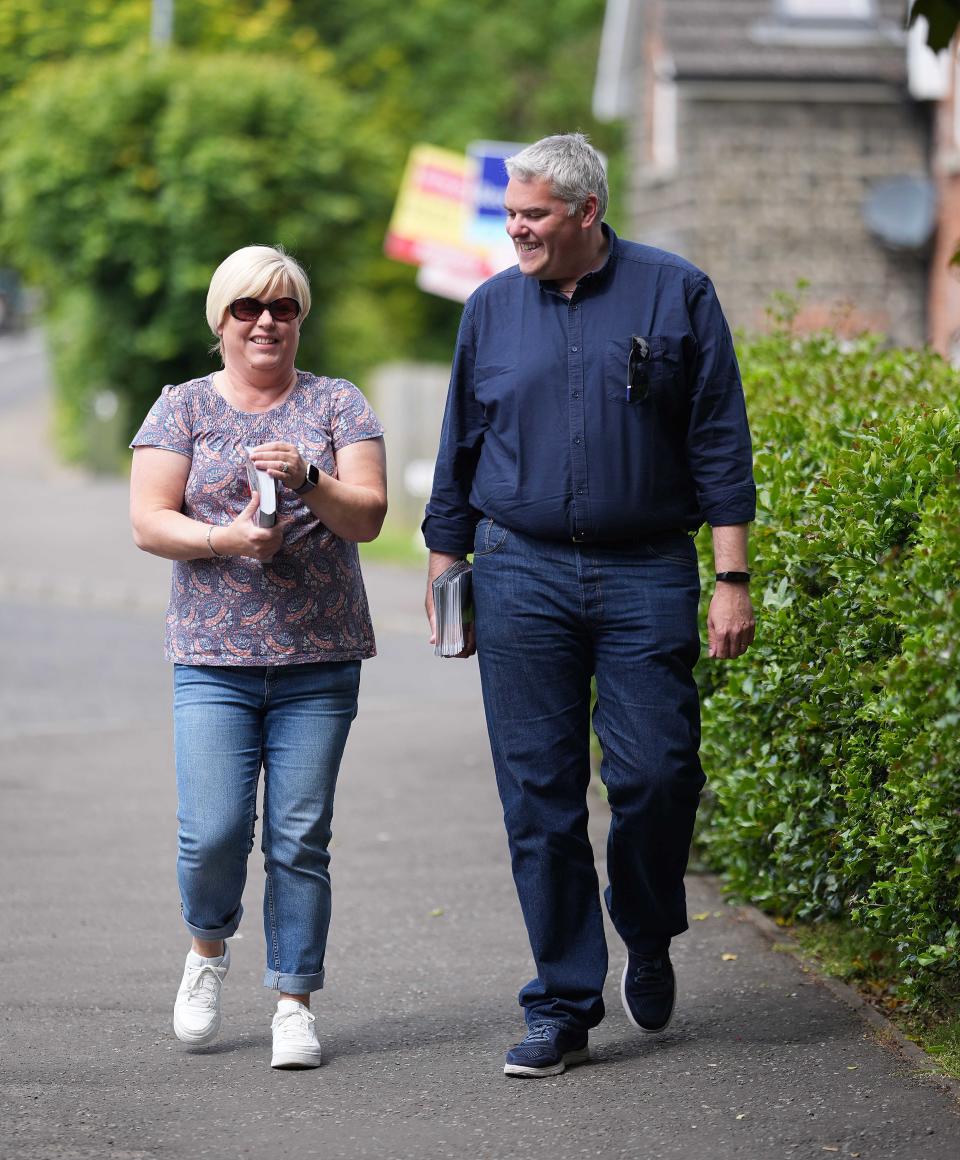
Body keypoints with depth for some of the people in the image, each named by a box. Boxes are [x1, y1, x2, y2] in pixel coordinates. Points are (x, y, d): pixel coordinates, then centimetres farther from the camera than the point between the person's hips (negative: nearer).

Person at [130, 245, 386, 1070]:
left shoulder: (338, 405, 8)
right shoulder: (183, 408, 7)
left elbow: (369, 515, -2)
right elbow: (148, 522, 0)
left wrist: (308, 482, -21)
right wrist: (225, 540, -18)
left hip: (320, 661, 0)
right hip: (214, 659, 0)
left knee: (301, 838, -2)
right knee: (214, 833, -8)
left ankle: (295, 1003, 7)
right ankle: (210, 948, 21)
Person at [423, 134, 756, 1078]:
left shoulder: (674, 295, 2)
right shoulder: (491, 309, 9)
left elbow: (719, 445, 2)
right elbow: (459, 454, 17)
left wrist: (732, 579, -3)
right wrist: (446, 577, 15)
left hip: (646, 578, -2)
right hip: (521, 580, 2)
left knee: (653, 775, -8)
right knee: (539, 794, 0)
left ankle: (648, 943, 21)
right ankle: (562, 1007, 7)